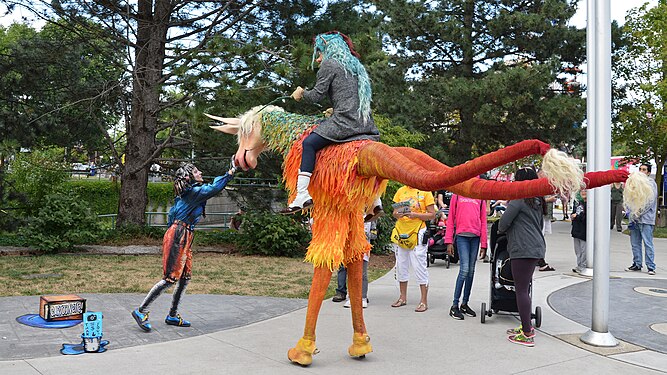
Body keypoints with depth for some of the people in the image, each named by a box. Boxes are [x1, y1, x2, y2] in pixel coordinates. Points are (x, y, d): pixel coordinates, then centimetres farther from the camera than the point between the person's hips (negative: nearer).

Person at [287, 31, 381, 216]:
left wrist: (302, 93, 17)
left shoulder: (328, 64, 3)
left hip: (345, 122, -8)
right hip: (365, 124, 9)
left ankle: (302, 195, -18)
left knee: (309, 144, -8)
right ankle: (375, 201, 26)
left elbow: (316, 95, -2)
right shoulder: (356, 66, 27)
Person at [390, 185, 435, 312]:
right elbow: (394, 213, 14)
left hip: (417, 232, -5)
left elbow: (432, 215, -4)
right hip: (400, 231, 5)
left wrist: (415, 215, -17)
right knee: (401, 266, 11)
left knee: (419, 266, -5)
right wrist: (397, 214, -9)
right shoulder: (400, 191, 10)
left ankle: (424, 301, 1)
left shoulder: (425, 192, -2)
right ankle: (403, 297, 23)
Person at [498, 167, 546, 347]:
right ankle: (527, 326, 24)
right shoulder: (537, 201, 16)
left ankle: (527, 334, -3)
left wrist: (501, 229, 12)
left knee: (521, 290, -5)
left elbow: (503, 224, -10)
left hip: (523, 249, -9)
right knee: (524, 288, 17)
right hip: (537, 246, 9)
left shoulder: (519, 199, -11)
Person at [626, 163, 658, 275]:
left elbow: (650, 202, -11)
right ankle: (637, 264, 18)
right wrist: (632, 213, 6)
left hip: (646, 219, -7)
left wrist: (638, 214, -13)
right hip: (635, 219, 7)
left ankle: (651, 267, -2)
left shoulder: (651, 184, -3)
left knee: (648, 244, -6)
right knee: (635, 243, 9)